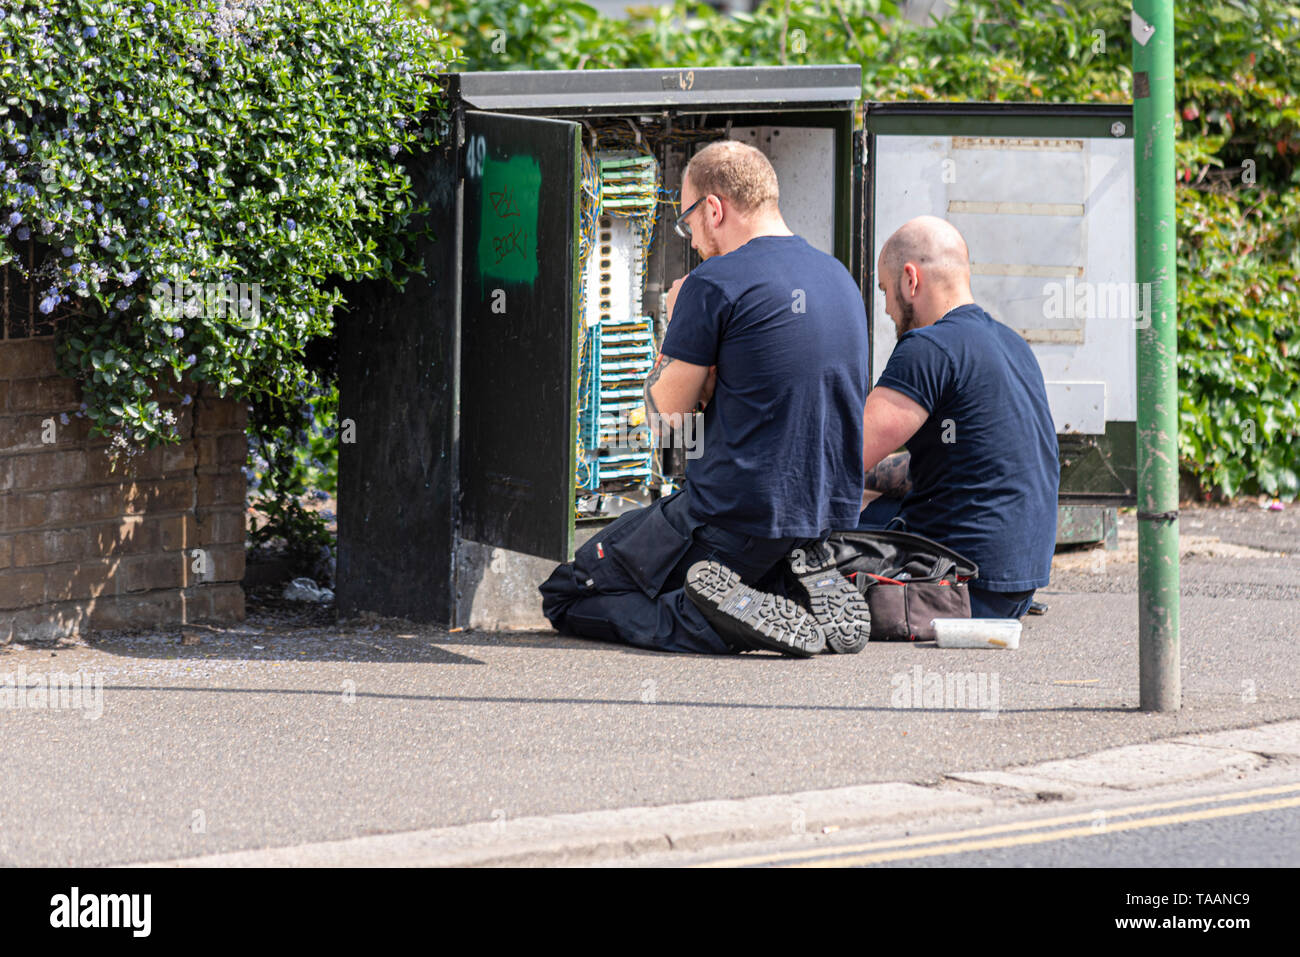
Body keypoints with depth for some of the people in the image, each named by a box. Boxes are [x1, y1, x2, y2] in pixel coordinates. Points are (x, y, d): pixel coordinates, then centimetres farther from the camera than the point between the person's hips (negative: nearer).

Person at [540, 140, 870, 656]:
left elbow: (664, 414, -8)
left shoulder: (716, 283, -14)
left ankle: (717, 620, -19)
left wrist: (675, 322, 8)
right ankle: (805, 585, 4)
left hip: (735, 522, -8)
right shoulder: (838, 278, 11)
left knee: (563, 598, 6)